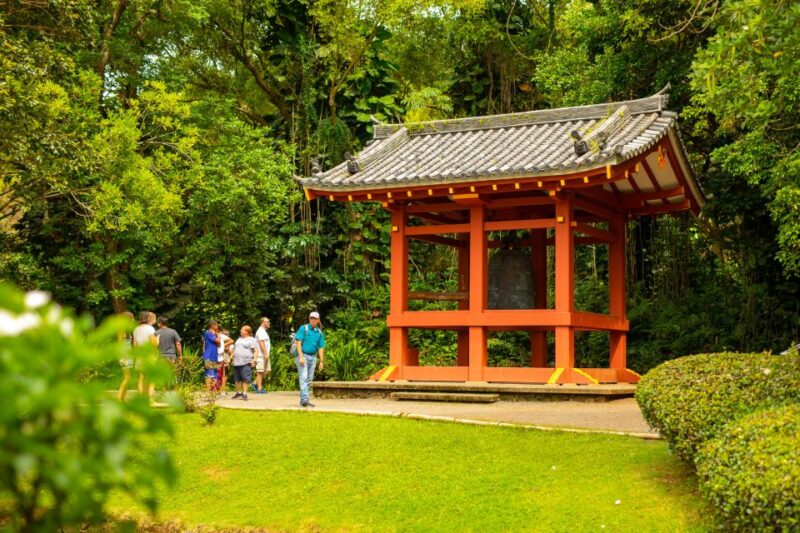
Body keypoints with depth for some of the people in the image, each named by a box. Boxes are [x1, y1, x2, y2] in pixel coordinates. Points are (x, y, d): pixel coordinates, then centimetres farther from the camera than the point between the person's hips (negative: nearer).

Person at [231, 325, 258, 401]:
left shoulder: (251, 340, 0)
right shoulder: (239, 339, 22)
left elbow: (256, 351, -7)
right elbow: (234, 350, 27)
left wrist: (254, 360, -17)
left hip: (246, 363, -7)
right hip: (236, 362, 7)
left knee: (245, 379, -9)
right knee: (237, 378, 10)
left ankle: (244, 394, -5)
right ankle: (239, 392, 23)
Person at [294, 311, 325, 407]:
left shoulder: (319, 332, 10)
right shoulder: (303, 328, -3)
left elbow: (321, 348, 13)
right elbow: (298, 343, -9)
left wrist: (321, 361, 6)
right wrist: (301, 357, -18)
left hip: (313, 357, 6)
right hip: (303, 355, -6)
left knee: (309, 379, 7)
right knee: (303, 377, -13)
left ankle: (302, 400, 14)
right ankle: (305, 399, -22)